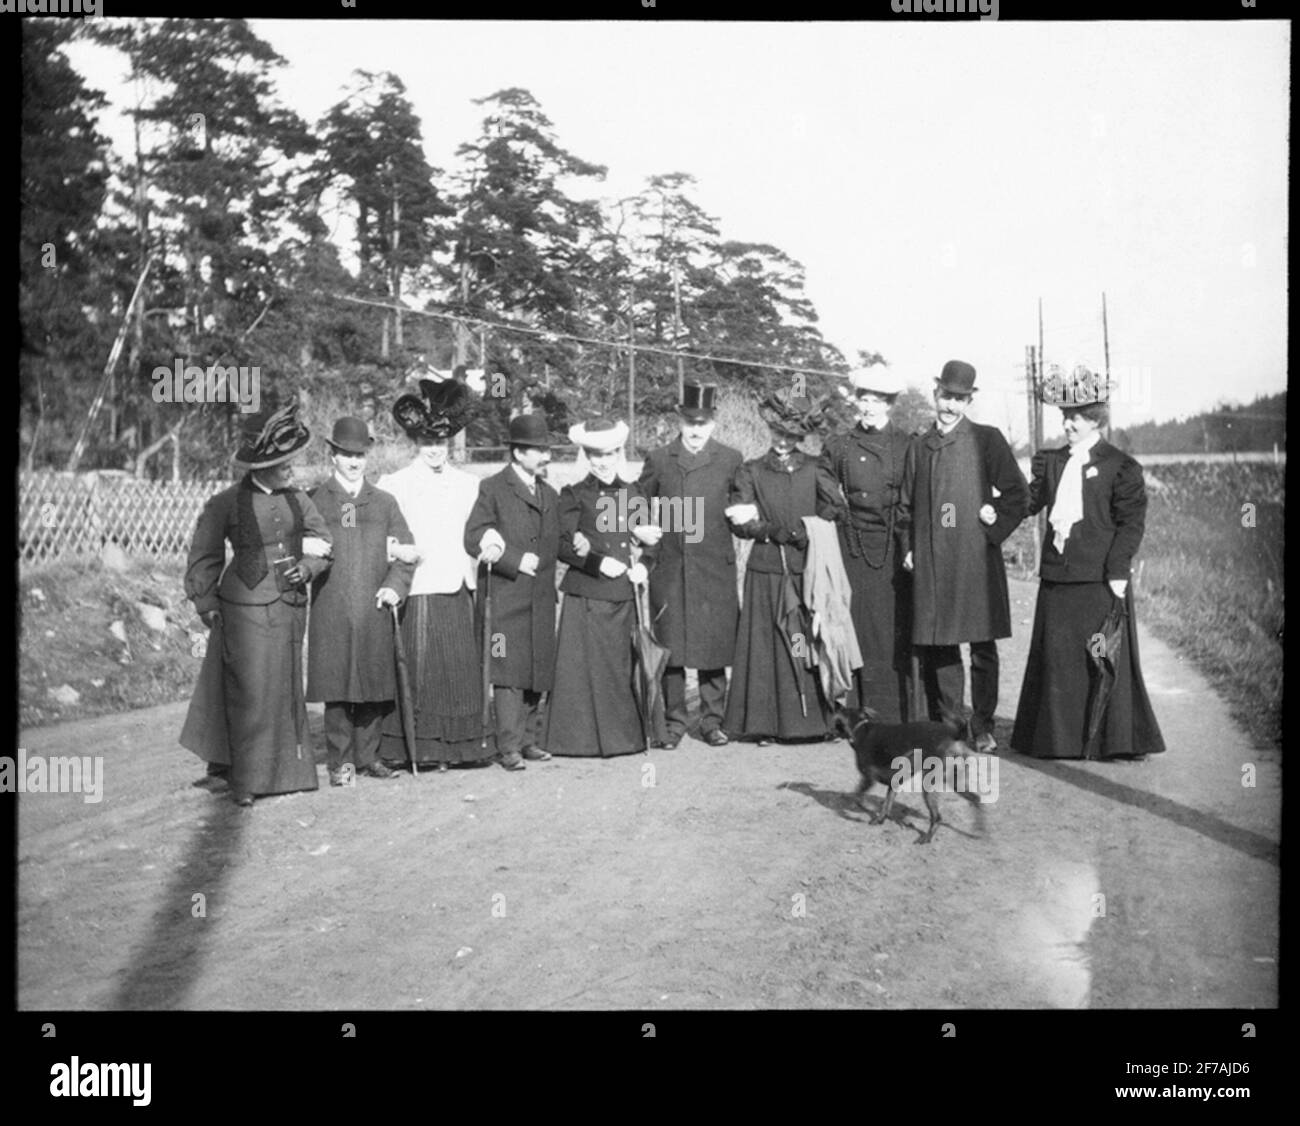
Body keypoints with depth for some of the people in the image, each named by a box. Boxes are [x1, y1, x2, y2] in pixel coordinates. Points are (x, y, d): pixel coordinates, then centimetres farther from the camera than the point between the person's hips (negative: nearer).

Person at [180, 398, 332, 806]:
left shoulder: (297, 499, 8)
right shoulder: (226, 504, -4)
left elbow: (322, 542, 18)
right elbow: (203, 557, 3)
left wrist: (308, 567, -1)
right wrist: (206, 603, -2)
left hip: (289, 608, 5)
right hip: (246, 608, -4)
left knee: (284, 690, 9)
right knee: (249, 692, -5)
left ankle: (283, 770, 19)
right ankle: (243, 777, 4)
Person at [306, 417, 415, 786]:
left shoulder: (385, 502, 16)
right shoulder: (314, 501, 8)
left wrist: (395, 585, -3)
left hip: (375, 610, 2)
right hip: (331, 612, -2)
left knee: (374, 685, 4)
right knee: (336, 687, -2)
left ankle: (368, 756, 16)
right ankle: (341, 761, 7)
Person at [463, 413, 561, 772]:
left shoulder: (550, 495, 19)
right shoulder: (493, 489, 0)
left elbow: (554, 546, 14)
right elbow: (473, 537, -8)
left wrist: (506, 550, -2)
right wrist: (515, 561, -14)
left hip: (541, 599, 6)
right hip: (507, 596, -6)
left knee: (538, 672, 6)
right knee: (509, 672, -8)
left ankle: (530, 740, 13)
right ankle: (509, 747, -5)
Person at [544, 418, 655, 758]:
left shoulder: (633, 494, 13)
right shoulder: (575, 495, 1)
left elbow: (649, 540, 18)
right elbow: (563, 547, -5)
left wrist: (641, 565, -2)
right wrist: (598, 562, -16)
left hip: (623, 596, 3)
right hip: (587, 595, -3)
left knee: (622, 666, 5)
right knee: (586, 666, -2)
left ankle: (623, 735, 15)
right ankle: (585, 737, 7)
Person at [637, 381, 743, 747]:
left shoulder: (730, 460, 8)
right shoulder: (658, 460, 8)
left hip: (715, 567, 0)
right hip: (668, 569, 0)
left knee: (713, 647, 2)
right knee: (669, 648, 2)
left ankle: (712, 720, 13)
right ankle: (674, 720, 12)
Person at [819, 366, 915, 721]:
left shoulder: (907, 446, 7)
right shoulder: (837, 447, 9)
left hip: (893, 551, -1)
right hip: (853, 552, 1)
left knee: (894, 633, -1)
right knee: (856, 632, -1)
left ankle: (896, 717, 4)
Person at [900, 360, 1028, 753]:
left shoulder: (987, 440, 3)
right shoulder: (918, 447, 15)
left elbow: (1017, 492, 3)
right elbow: (907, 506, 19)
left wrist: (995, 528, -6)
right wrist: (908, 548, 8)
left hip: (976, 559, -3)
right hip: (930, 564, 3)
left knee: (982, 647, 0)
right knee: (938, 646, 5)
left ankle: (982, 725, 8)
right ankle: (949, 723, 15)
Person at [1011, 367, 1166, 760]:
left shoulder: (1120, 467, -3)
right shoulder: (1050, 461, 14)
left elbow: (1131, 522, -7)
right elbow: (1029, 500, 12)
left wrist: (1117, 572, -13)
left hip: (1099, 579, -5)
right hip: (1057, 577, 5)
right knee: (1056, 657, 8)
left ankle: (1112, 740, 9)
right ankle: (1058, 738, 17)